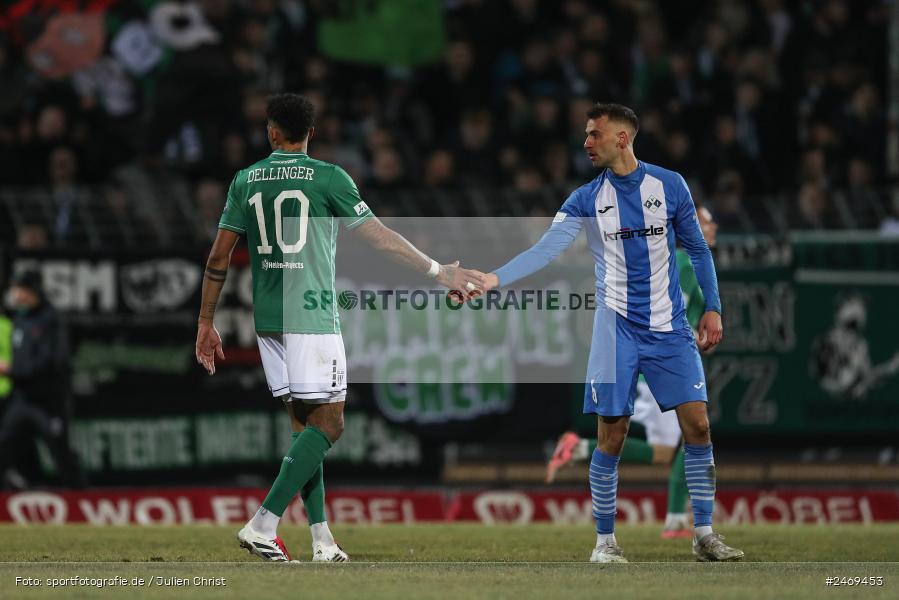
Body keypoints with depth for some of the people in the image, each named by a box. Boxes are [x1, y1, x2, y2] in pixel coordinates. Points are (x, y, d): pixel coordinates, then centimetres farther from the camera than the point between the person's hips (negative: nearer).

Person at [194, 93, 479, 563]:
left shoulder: (246, 181, 8)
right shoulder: (327, 177, -5)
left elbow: (219, 256, 7)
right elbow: (380, 238, -3)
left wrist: (206, 322, 15)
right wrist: (438, 272, 7)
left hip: (268, 318, 6)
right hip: (312, 315, -6)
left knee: (303, 423, 11)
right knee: (327, 423, -3)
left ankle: (321, 539, 7)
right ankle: (263, 524, -15)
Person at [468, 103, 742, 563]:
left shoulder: (669, 186, 1)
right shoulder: (586, 201, 0)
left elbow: (697, 248, 10)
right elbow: (546, 249, -11)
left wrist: (712, 308, 5)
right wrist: (495, 278, -25)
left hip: (669, 327, 1)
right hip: (617, 330, 0)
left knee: (697, 425, -6)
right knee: (612, 435, -4)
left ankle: (704, 534, 4)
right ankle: (605, 540, 7)